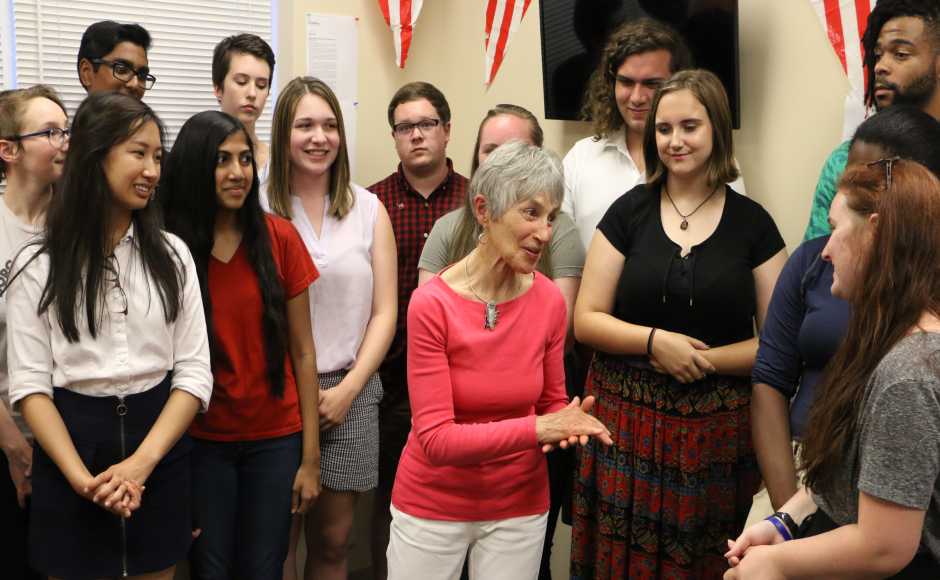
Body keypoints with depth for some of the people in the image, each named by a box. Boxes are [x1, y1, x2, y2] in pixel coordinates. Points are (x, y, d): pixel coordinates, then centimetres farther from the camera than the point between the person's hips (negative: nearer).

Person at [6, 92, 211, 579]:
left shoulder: (171, 255, 2)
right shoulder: (38, 265, -2)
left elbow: (195, 373, -2)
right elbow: (29, 384, -7)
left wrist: (142, 461, -14)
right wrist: (80, 476, -18)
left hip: (160, 458, 2)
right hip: (68, 447, -2)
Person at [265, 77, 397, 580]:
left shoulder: (368, 209, 5)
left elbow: (383, 313, 4)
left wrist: (347, 389, -4)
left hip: (349, 393, 2)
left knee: (333, 539, 10)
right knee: (278, 538, 6)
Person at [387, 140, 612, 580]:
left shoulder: (550, 301, -9)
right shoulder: (432, 304, -20)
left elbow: (551, 404, 4)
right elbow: (435, 438, -22)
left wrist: (566, 422, -18)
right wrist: (538, 428, -28)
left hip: (519, 506, 3)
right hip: (432, 508, -3)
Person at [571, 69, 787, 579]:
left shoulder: (752, 223, 1)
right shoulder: (629, 212, 2)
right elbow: (586, 321, 1)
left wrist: (705, 359, -15)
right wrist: (654, 340, -15)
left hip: (717, 433, 0)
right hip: (628, 426, 0)